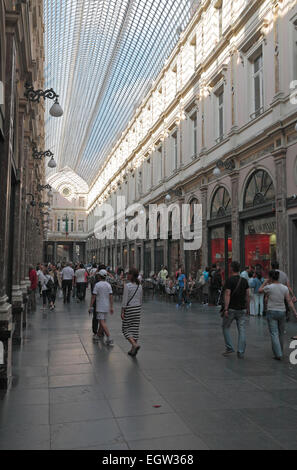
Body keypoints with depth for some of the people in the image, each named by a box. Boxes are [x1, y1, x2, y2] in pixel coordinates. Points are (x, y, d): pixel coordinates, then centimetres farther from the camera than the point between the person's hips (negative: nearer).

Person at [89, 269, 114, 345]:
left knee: (102, 323, -9)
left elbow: (93, 297, -10)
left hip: (100, 307, -6)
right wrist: (111, 307, 4)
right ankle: (99, 335, 29)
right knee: (102, 321, 18)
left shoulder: (97, 285, -10)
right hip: (107, 307, 6)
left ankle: (109, 339, -19)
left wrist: (90, 307, -5)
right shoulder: (108, 285, 3)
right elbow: (111, 297, 1)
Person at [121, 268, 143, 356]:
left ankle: (135, 345, -13)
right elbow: (140, 299, 11)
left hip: (129, 309, -6)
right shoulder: (139, 286, 4)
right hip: (137, 308, 6)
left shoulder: (127, 285, -14)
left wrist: (122, 311, -10)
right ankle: (133, 349, 15)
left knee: (126, 328, 6)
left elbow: (125, 300, -15)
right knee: (135, 328, 11)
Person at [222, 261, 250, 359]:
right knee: (242, 330, 5)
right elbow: (247, 295, 7)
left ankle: (229, 348, 11)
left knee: (225, 327, 13)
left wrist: (226, 309, -16)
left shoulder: (229, 280, -10)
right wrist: (248, 308, 15)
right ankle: (241, 352, 5)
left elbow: (227, 295, -15)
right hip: (242, 309, 4)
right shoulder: (244, 280, 5)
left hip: (231, 308, -4)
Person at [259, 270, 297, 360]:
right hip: (282, 312, 4)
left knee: (274, 334, -2)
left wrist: (266, 281, 7)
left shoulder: (269, 287, -11)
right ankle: (280, 352, 29)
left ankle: (278, 354, -10)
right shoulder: (285, 288, -2)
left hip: (271, 312, -4)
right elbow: (289, 301, -6)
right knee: (281, 334, 18)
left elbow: (259, 291, 7)